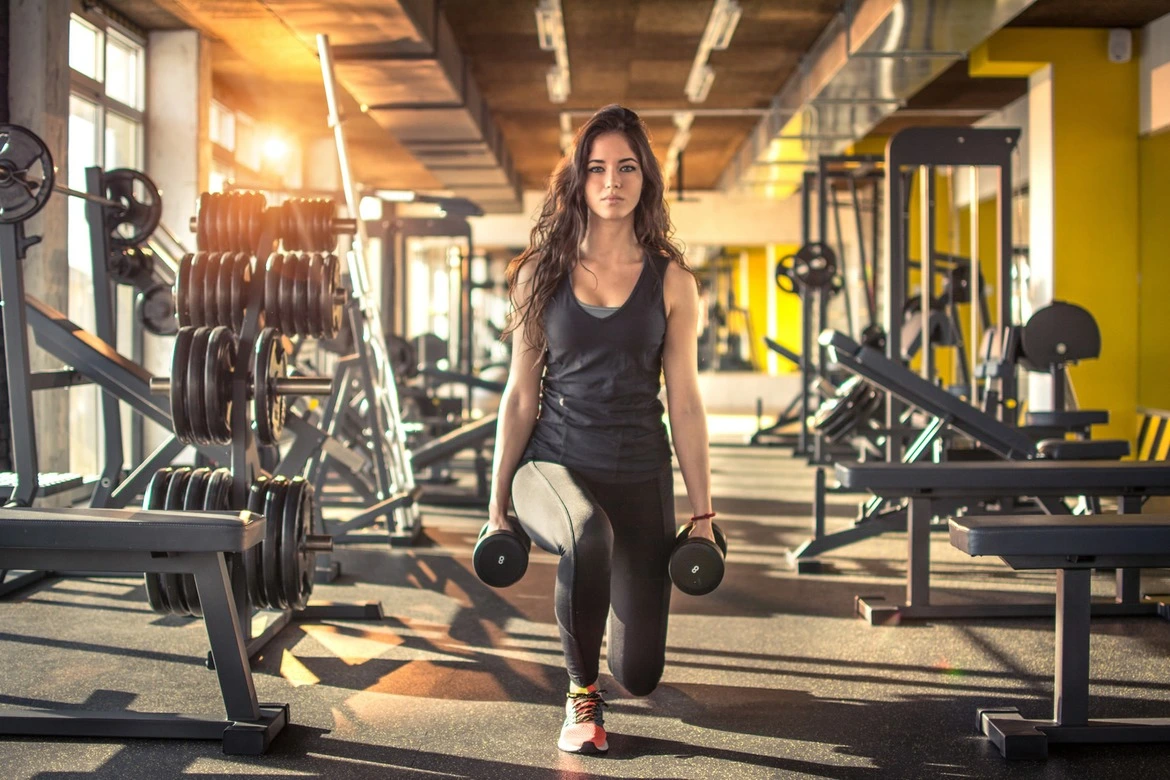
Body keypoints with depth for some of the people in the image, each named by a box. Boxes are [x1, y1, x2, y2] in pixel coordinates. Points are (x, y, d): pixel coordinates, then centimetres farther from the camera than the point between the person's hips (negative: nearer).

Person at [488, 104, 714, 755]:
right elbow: (521, 395, 4)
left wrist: (703, 512, 0)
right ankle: (582, 694, -12)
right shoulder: (542, 273, 2)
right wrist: (498, 500, 3)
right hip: (554, 464, -1)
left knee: (640, 675, 0)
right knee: (589, 534, -39)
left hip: (640, 476, 1)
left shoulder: (671, 280, 1)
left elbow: (685, 402, 2)